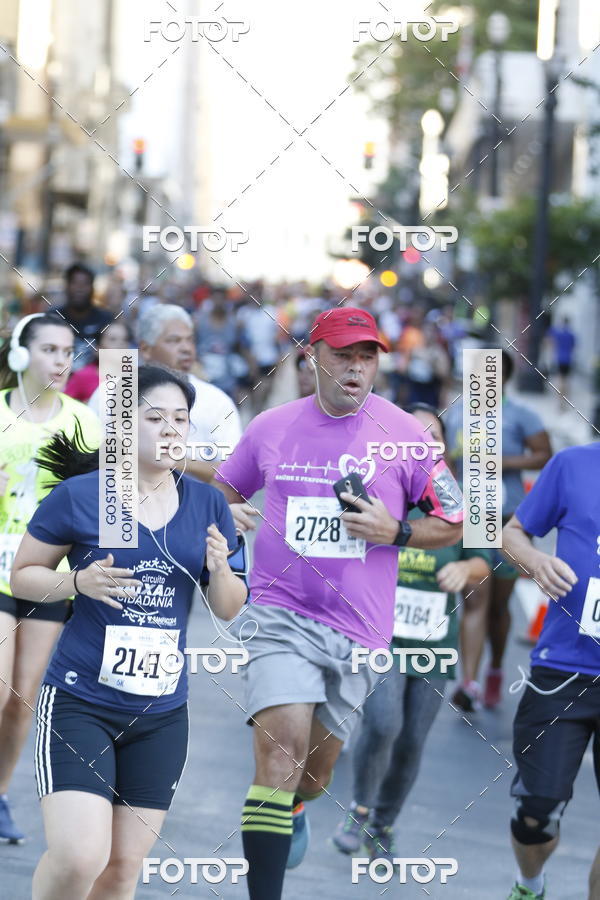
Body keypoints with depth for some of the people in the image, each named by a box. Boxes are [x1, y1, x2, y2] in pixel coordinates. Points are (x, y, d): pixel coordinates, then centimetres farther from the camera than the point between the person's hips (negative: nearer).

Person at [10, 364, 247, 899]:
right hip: (80, 701, -4)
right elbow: (23, 576, 2)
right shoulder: (78, 495, -6)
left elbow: (228, 609, 12)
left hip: (163, 711, 4)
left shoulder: (207, 504, 6)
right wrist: (80, 581, -17)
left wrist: (220, 569, -10)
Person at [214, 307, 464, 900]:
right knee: (281, 751, -20)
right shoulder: (270, 428, 4)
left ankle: (294, 808, 50)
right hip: (280, 613, -1)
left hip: (358, 628, 1)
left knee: (316, 771, 13)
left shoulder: (403, 433, -1)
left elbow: (453, 522, 6)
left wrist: (394, 532, -11)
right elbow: (224, 491, 22)